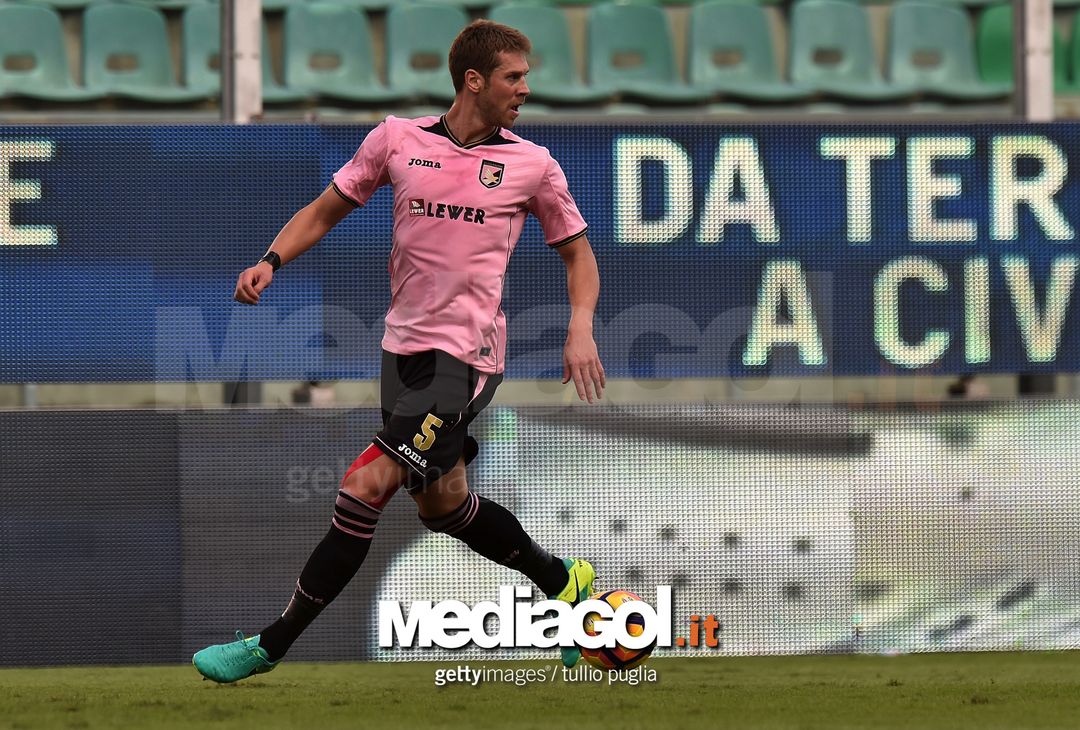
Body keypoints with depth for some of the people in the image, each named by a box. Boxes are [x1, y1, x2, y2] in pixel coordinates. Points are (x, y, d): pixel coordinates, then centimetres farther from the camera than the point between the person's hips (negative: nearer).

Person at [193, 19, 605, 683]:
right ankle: (563, 582, 38)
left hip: (467, 352, -4)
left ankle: (272, 645, -8)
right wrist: (272, 261, -4)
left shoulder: (532, 165, 1)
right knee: (442, 501, 14)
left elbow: (577, 252, 12)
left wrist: (581, 329, -4)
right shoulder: (397, 140, 4)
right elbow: (327, 210, 14)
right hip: (404, 345, 5)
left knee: (366, 487, -14)